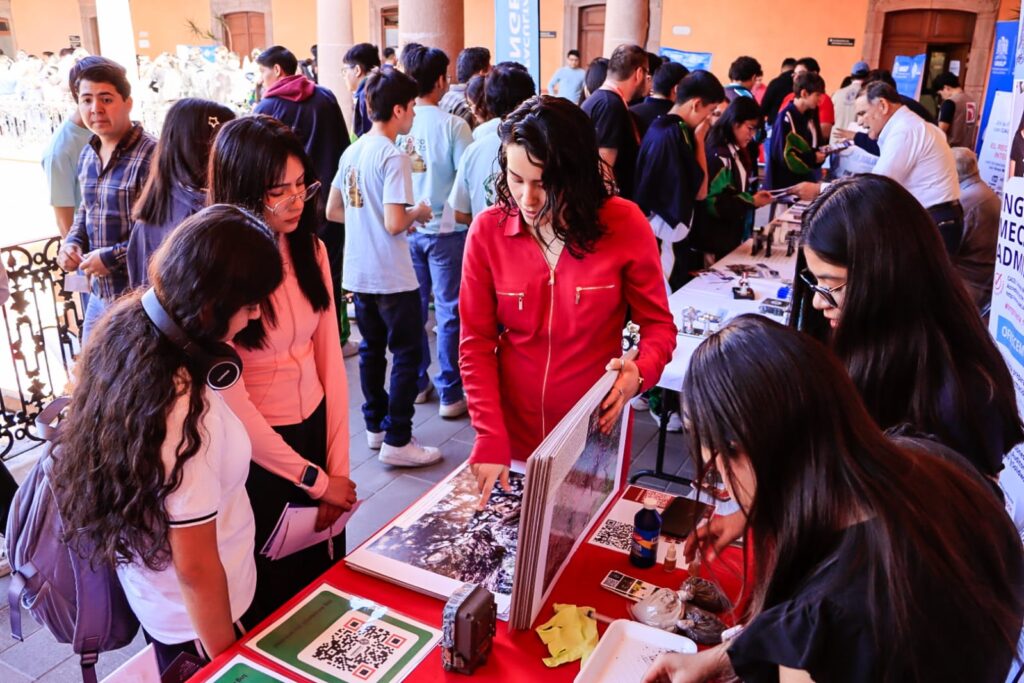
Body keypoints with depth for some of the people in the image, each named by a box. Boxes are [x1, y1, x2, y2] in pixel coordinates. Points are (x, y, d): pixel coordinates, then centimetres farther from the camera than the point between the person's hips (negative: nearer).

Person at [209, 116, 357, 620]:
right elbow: (231, 401, -19)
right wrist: (314, 479, -12)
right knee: (271, 596, 17)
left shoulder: (310, 249, -1)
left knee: (327, 575, 22)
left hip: (316, 429, 5)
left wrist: (337, 466, -2)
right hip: (255, 453, -5)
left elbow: (330, 358, 0)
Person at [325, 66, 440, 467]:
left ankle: (376, 426, 29)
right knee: (407, 354, 2)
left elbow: (333, 211, 14)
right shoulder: (394, 157, -16)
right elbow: (394, 224, -23)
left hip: (358, 273, 8)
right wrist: (418, 213, -4)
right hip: (391, 277, -8)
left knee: (371, 350, 17)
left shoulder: (352, 152, 8)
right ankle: (397, 440, 6)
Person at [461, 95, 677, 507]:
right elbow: (476, 344, -6)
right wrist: (490, 438, -15)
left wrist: (641, 372, -23)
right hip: (514, 433, 1)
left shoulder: (624, 224, -11)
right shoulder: (488, 230, -9)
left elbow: (658, 323, -2)